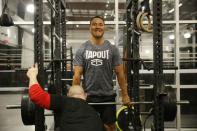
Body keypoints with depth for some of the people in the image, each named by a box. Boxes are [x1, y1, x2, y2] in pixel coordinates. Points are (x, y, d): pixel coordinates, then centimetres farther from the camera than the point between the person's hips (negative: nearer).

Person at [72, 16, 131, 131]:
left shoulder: (112, 49, 0)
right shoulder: (82, 50, 0)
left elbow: (120, 73, 0)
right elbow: (77, 75, -2)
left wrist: (125, 95, -2)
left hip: (108, 96, 0)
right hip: (88, 96, 0)